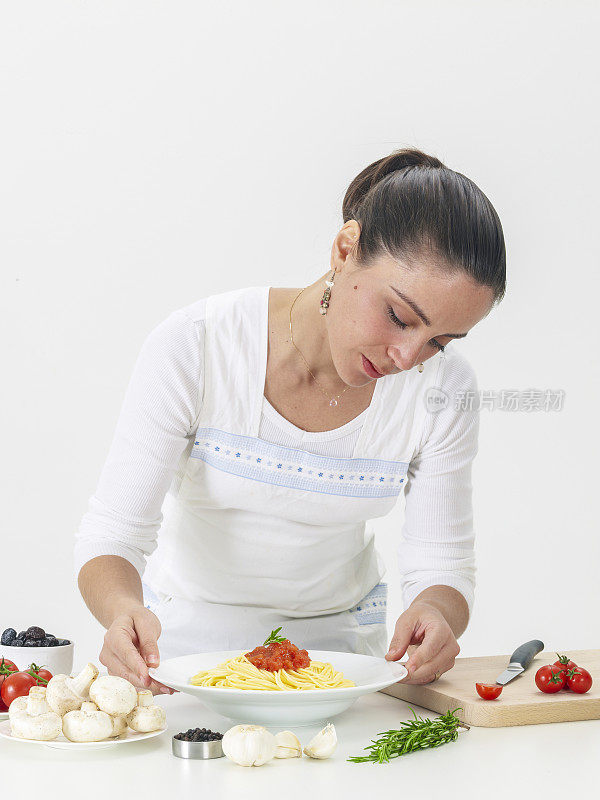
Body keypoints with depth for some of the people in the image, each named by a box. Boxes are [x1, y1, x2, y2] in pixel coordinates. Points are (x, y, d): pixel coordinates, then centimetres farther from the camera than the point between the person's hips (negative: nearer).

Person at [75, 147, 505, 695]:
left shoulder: (443, 389, -15)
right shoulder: (192, 347, -22)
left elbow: (442, 568, -8)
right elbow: (111, 536, -20)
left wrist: (435, 613, -32)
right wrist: (123, 610, -42)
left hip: (338, 638, 0)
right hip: (187, 637, 1)